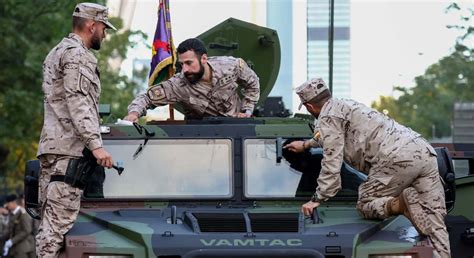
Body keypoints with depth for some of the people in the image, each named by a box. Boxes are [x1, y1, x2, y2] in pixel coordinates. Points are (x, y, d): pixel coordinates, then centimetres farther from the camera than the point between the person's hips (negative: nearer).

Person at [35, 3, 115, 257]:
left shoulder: (56, 52, 25)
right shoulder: (76, 54, -7)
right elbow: (77, 102, -17)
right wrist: (96, 144, -22)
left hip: (51, 145, 10)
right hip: (69, 149, -10)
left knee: (49, 222, 7)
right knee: (59, 222, -14)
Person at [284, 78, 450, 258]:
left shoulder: (328, 118, 3)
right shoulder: (345, 104, 33)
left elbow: (331, 164, -3)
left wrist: (317, 199, 4)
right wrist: (306, 144, 67)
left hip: (397, 158, -8)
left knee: (366, 206, 3)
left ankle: (402, 203, -24)